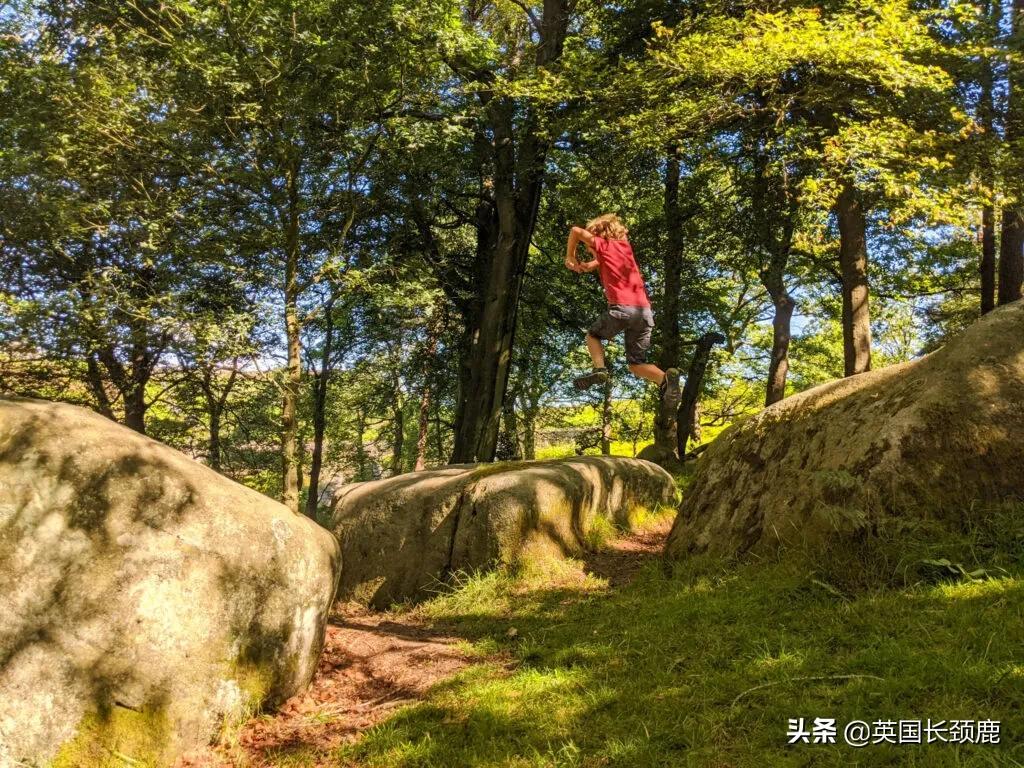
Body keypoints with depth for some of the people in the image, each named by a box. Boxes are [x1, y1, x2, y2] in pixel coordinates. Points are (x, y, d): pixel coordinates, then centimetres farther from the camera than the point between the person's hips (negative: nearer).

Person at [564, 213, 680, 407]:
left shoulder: (604, 244, 10)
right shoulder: (625, 246, 26)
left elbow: (576, 231, 2)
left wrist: (570, 257, 16)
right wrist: (593, 264, 25)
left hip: (621, 307, -5)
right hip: (644, 310, 5)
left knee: (593, 335, 22)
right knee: (636, 364, 10)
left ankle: (599, 369, -5)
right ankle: (665, 378, -19)